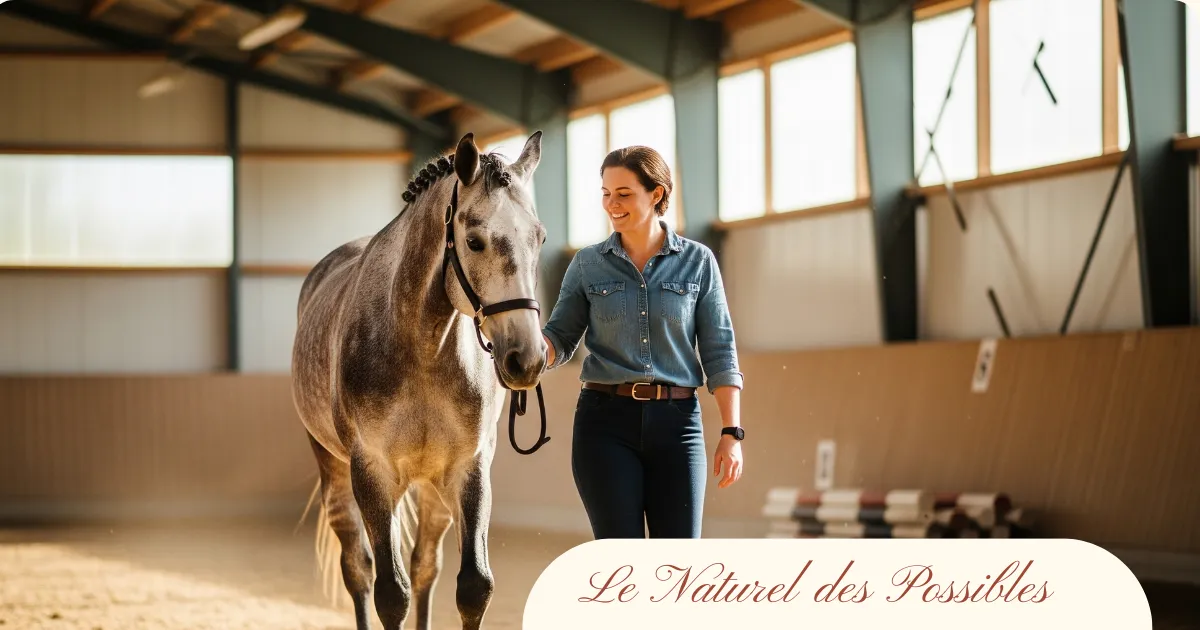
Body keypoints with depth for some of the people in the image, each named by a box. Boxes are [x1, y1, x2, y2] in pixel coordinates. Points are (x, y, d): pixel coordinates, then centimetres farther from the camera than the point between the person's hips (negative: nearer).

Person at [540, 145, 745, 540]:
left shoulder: (698, 262, 4)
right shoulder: (588, 264, 6)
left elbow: (719, 352, 3)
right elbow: (560, 338, 6)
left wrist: (731, 432, -4)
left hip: (676, 421, 0)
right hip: (606, 421, 0)